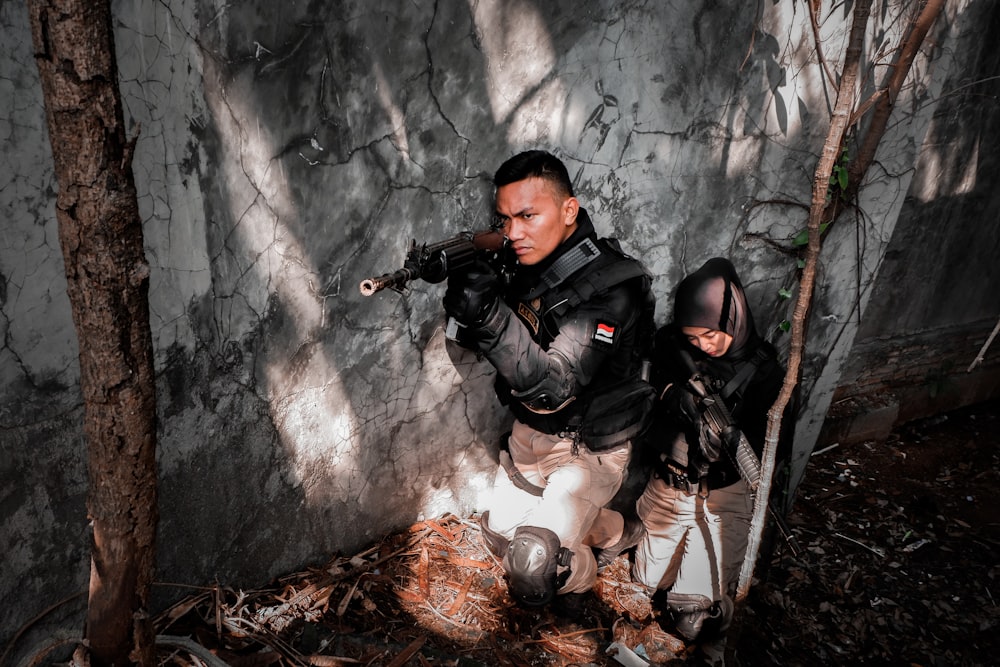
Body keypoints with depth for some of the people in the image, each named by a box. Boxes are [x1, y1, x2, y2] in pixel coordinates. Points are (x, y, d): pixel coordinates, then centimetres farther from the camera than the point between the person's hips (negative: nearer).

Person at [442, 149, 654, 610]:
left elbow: (552, 385, -37)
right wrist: (468, 309, -22)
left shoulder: (610, 288, -28)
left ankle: (577, 576, 21)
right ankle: (614, 534, 44)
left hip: (588, 448, -7)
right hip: (531, 433, 8)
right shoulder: (529, 265, -6)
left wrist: (493, 319, -52)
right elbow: (481, 345, 0)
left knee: (532, 563, -17)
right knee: (499, 532, 21)